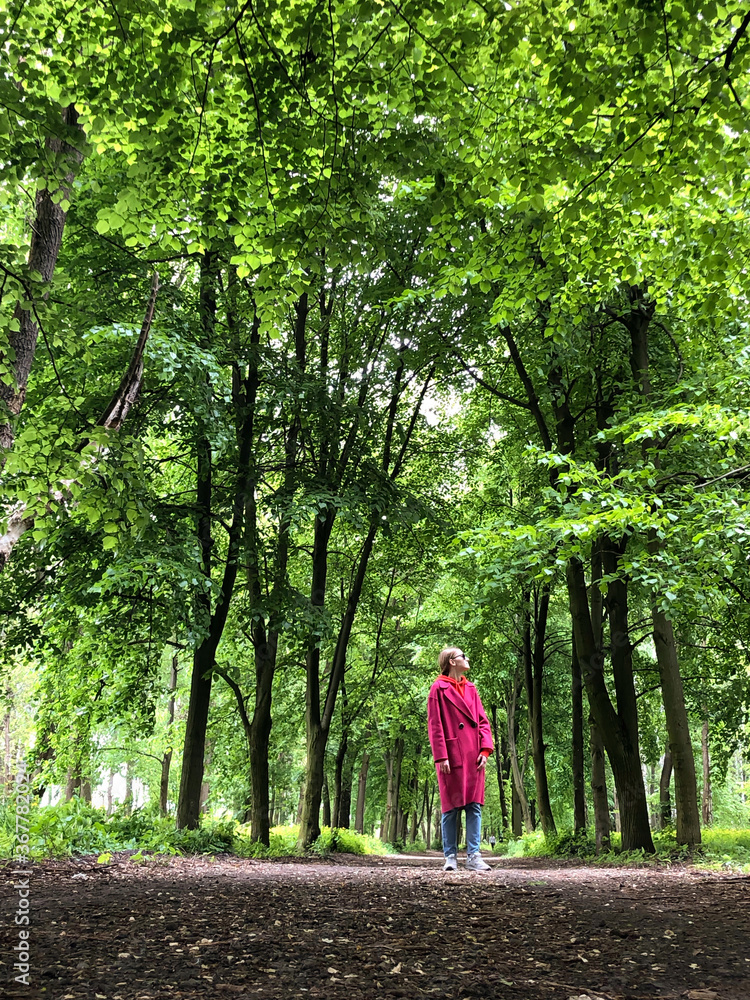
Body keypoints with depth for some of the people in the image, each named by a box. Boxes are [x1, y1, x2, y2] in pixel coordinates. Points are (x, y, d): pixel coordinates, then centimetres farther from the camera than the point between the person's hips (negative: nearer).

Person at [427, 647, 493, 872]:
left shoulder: (471, 688, 16)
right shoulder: (439, 688, -2)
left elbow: (482, 721, 13)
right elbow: (435, 726, -6)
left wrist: (485, 749, 0)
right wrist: (441, 757, -13)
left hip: (473, 757, 5)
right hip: (452, 756, -5)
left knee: (474, 806, 3)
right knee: (451, 808, 1)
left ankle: (473, 857, 6)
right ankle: (450, 857, 8)